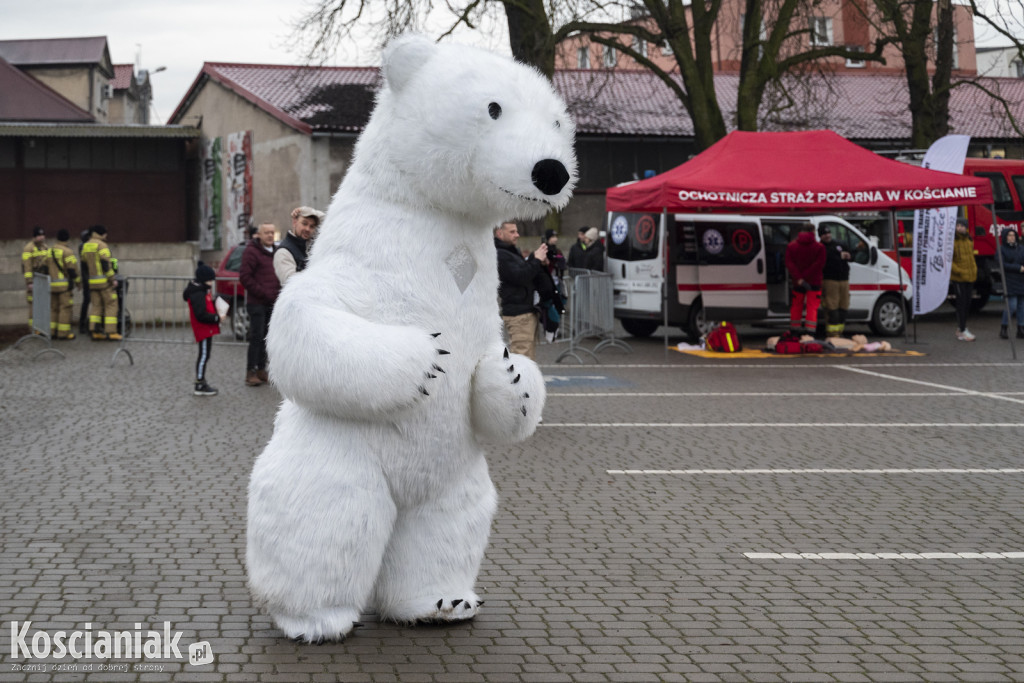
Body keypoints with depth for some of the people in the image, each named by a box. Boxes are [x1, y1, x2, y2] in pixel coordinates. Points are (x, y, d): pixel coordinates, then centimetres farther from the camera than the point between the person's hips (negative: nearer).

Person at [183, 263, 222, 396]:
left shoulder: (202, 290, 12)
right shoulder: (197, 294, -21)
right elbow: (201, 315, -26)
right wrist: (217, 318, -18)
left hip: (207, 329, 10)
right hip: (203, 330, -10)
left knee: (205, 356, 17)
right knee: (204, 355, -7)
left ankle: (201, 382, 26)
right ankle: (199, 386, -4)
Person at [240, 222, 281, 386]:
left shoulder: (276, 252, 16)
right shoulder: (252, 252, -8)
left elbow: (280, 276, 26)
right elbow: (244, 277, -13)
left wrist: (279, 292, 8)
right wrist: (263, 293, -15)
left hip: (271, 303, 7)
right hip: (257, 303, -7)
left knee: (265, 338, 10)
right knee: (256, 337, -9)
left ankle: (261, 370, 17)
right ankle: (251, 373, -5)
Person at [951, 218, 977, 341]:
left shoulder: (969, 241, 12)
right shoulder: (952, 241, -12)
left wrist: (974, 270, 10)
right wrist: (959, 271, -20)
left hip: (969, 277, 8)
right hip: (958, 278, -7)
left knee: (967, 303, 12)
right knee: (961, 303, -8)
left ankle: (960, 328, 23)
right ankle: (962, 331, -5)